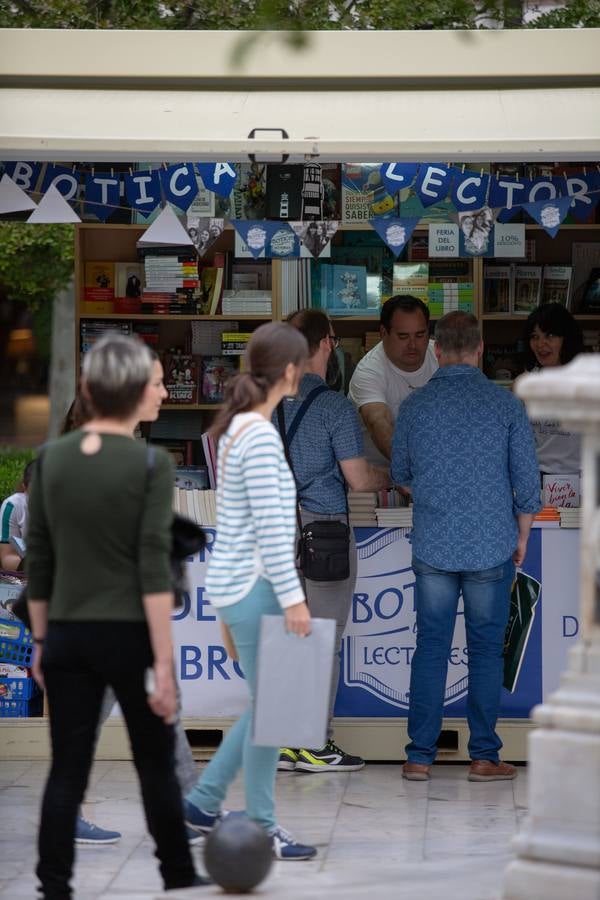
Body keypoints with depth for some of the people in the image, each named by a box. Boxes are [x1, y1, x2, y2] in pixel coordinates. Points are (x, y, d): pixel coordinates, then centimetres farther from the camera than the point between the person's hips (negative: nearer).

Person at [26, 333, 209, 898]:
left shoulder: (51, 457, 2)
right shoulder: (151, 463, -12)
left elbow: (37, 562, 6)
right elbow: (154, 570, -16)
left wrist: (41, 642, 14)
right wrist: (164, 663, -15)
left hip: (68, 636, 4)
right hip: (128, 636, -4)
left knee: (67, 773, 4)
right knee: (156, 764, 13)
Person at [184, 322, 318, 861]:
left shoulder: (238, 427, 12)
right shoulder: (261, 436, -18)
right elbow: (270, 528, -21)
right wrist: (292, 598, -19)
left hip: (239, 583, 10)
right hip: (253, 588, -10)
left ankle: (204, 801, 23)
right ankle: (262, 829, 8)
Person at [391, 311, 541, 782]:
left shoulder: (415, 406, -2)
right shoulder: (505, 404, -5)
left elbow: (400, 473, 12)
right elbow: (527, 480, -2)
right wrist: (522, 536, 12)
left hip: (433, 548, 1)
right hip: (491, 549, -1)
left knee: (430, 649, 7)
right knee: (486, 651, 6)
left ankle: (420, 757, 6)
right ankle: (484, 756, 9)